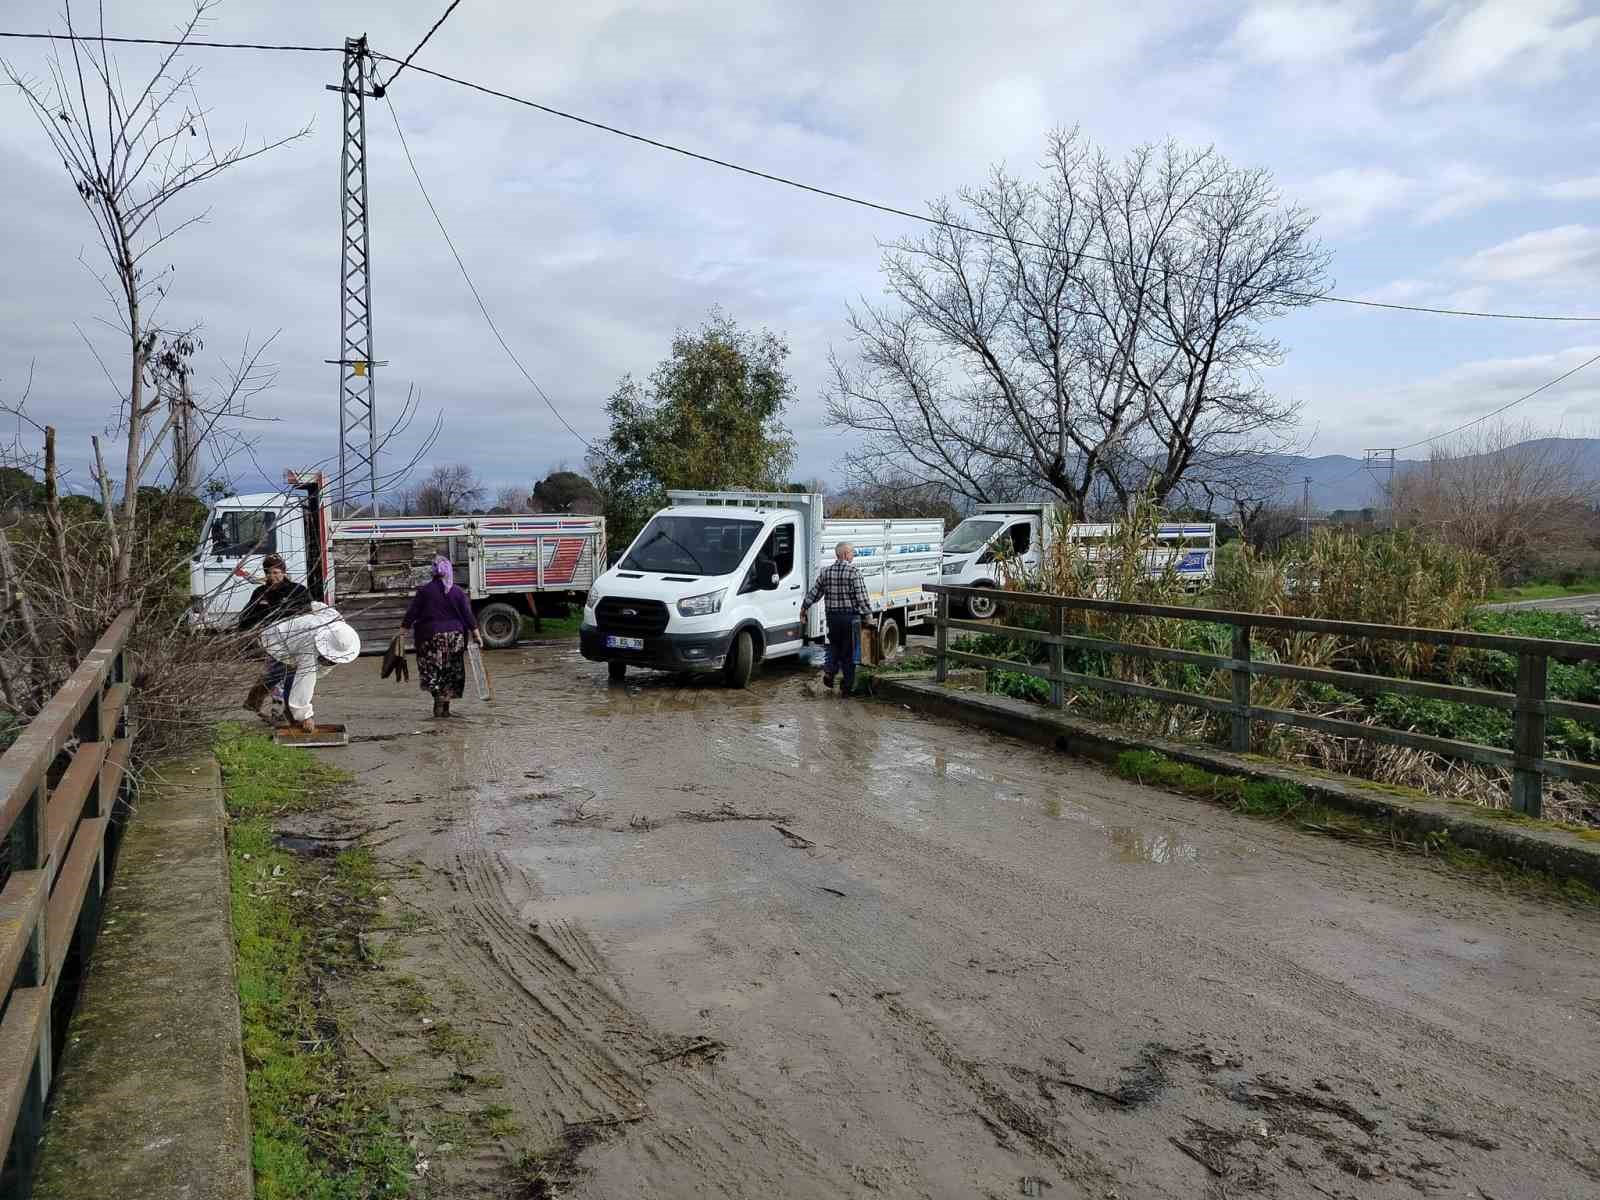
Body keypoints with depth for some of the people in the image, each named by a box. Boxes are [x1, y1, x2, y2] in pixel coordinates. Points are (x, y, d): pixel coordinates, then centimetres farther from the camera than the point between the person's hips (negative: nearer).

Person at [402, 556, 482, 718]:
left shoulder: (424, 590, -5)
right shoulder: (458, 592, 0)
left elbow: (411, 613, -4)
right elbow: (468, 614, -2)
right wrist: (476, 634, 2)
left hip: (431, 637, -2)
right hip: (455, 636, 2)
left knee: (432, 670, 6)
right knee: (451, 672, 10)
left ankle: (439, 696, -17)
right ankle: (445, 707, 12)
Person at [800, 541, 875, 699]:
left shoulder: (825, 572, 4)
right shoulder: (854, 572, -11)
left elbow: (814, 593, 10)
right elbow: (861, 597, -13)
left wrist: (804, 608, 23)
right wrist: (868, 614, -3)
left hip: (832, 616, 4)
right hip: (851, 617, -4)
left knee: (834, 645, 24)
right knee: (849, 652, 4)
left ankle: (829, 671, 2)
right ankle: (846, 688, 8)